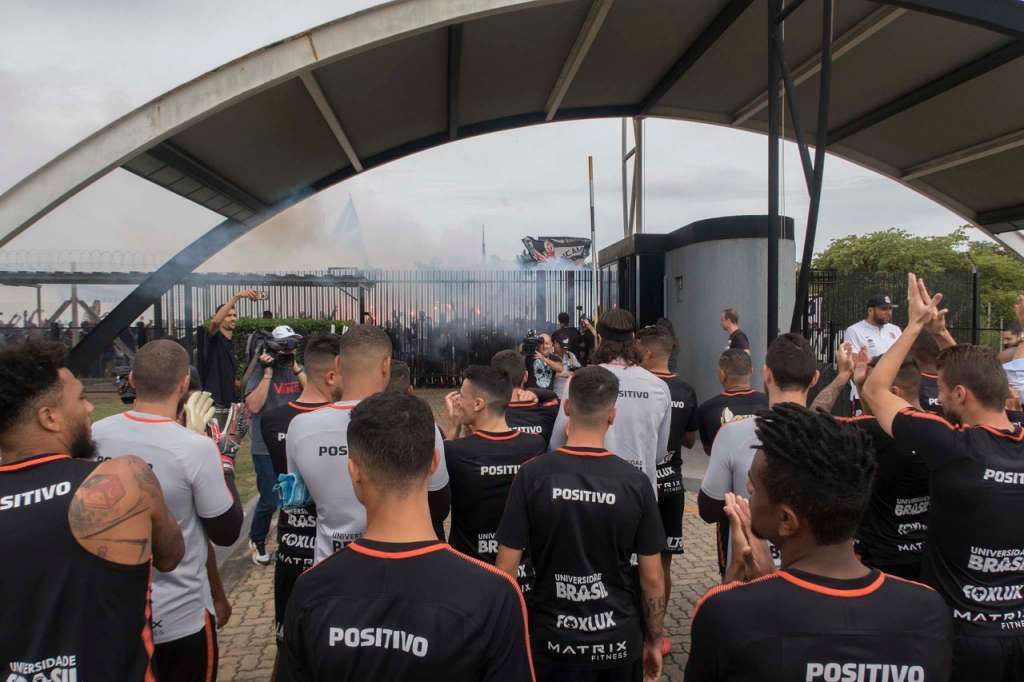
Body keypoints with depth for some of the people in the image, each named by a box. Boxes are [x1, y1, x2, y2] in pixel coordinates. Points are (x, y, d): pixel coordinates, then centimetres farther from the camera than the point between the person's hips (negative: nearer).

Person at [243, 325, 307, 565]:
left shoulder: (298, 369, 5)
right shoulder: (260, 372, -7)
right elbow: (253, 406, -19)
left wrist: (295, 367, -14)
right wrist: (268, 371, -21)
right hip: (267, 449, -4)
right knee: (269, 501, -2)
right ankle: (256, 541, 23)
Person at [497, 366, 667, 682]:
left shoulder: (532, 474, -14)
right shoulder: (635, 482, -12)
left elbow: (506, 568, -10)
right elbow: (652, 578, -6)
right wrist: (654, 640, 9)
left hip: (551, 640, -1)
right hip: (619, 640, 1)